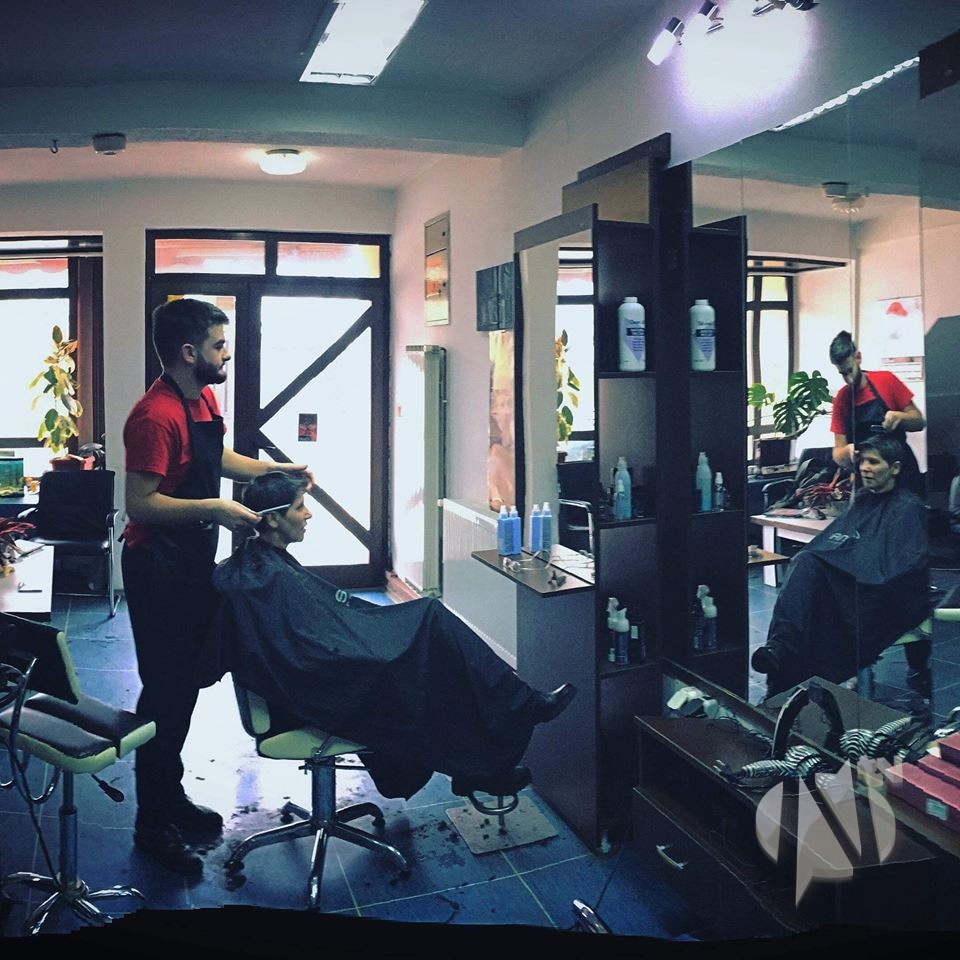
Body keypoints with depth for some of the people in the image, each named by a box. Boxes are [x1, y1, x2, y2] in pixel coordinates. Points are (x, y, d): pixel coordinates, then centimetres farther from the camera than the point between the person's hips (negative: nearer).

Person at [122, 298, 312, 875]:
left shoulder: (203, 399, 7)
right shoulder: (156, 416, -23)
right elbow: (141, 504, -24)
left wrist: (277, 470, 11)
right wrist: (215, 509, -29)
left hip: (194, 561, 10)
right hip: (158, 567, -9)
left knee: (185, 683, 18)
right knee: (165, 691, 0)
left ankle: (171, 797, 34)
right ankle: (153, 823, 16)